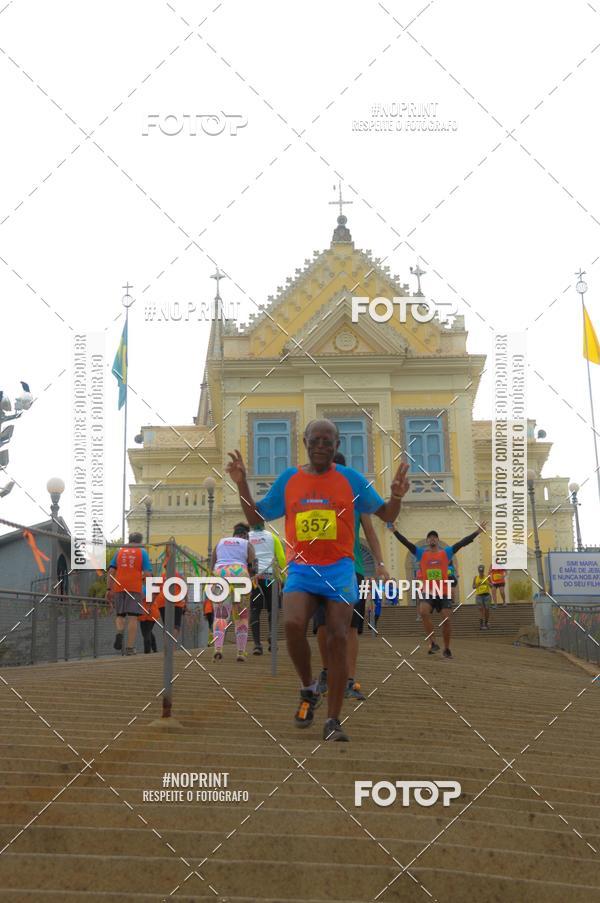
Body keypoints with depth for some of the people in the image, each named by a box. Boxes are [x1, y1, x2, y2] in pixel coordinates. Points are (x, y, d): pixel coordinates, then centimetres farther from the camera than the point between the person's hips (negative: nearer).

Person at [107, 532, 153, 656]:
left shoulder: (119, 551, 15)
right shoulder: (142, 552, 8)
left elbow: (111, 571, 8)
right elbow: (147, 573, -1)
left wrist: (109, 589, 10)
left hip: (119, 587, 2)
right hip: (135, 588, -2)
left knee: (120, 615, 14)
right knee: (133, 617, -1)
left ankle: (119, 632, -17)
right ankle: (130, 648, -4)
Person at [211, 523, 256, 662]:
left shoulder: (220, 542, 22)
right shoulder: (247, 544, 14)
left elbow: (212, 567, 18)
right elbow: (253, 568, 5)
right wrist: (249, 573, 25)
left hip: (220, 575, 1)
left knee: (220, 615, -2)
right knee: (242, 616, 10)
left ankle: (218, 648, -22)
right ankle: (241, 652, 6)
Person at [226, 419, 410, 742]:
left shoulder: (350, 478, 4)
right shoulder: (288, 479, 8)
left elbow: (386, 515, 7)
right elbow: (255, 516, 15)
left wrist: (396, 497, -14)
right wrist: (242, 484, 1)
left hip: (339, 569, -1)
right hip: (301, 568, 1)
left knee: (338, 639, -6)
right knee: (292, 625, -24)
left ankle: (333, 721, 3)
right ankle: (308, 689, 3)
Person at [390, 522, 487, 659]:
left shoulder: (446, 552, 5)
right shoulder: (421, 553, 6)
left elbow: (463, 543, 0)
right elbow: (406, 543, -1)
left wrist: (477, 532, -5)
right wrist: (394, 531, -9)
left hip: (444, 592, 0)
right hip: (428, 592, 0)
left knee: (446, 619, -3)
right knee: (423, 612, -26)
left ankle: (447, 649, 14)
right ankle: (432, 643, -16)